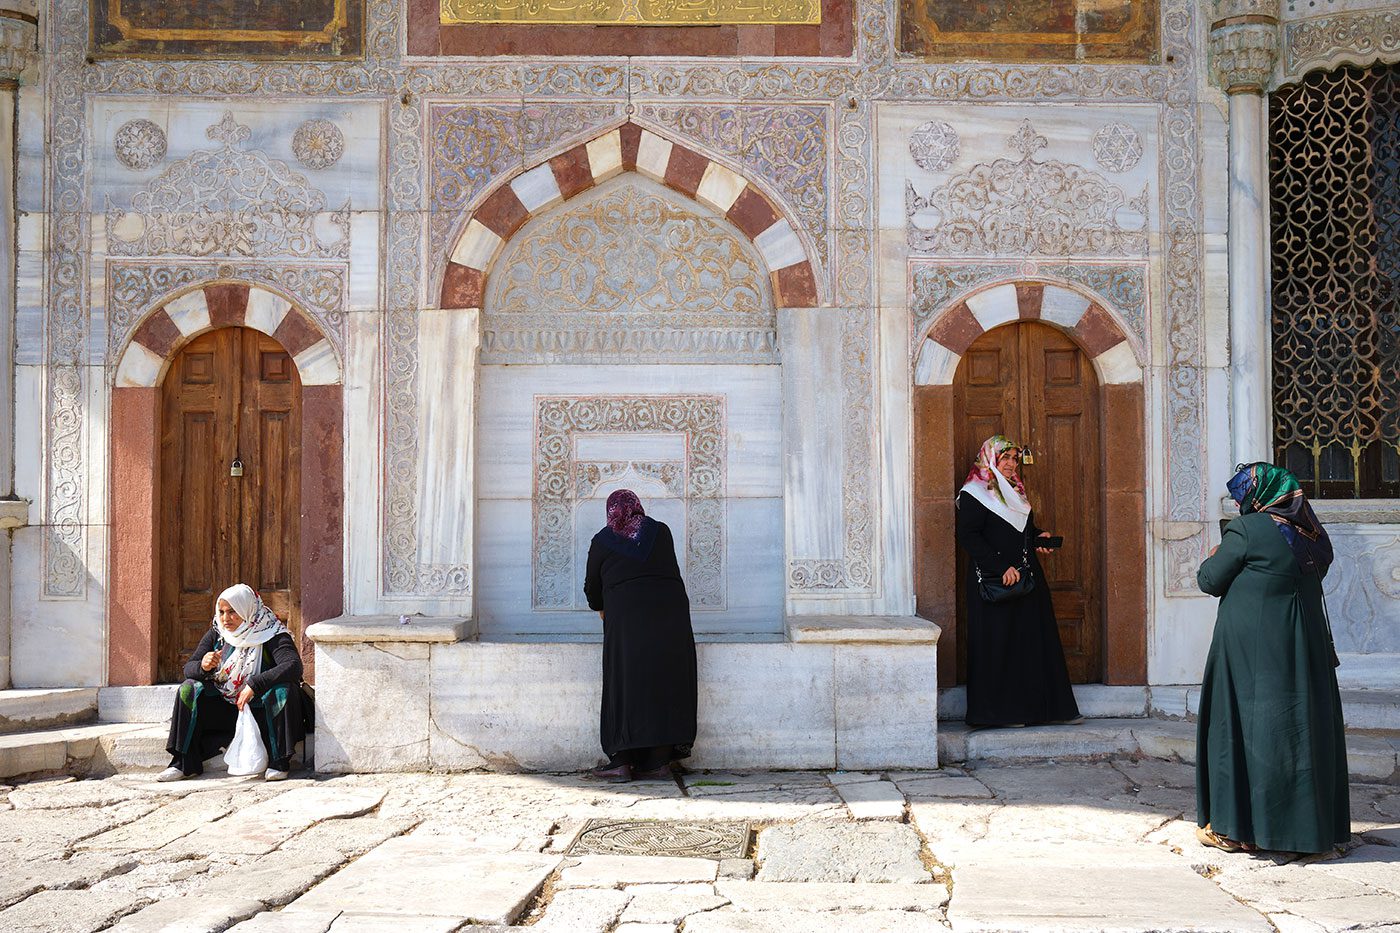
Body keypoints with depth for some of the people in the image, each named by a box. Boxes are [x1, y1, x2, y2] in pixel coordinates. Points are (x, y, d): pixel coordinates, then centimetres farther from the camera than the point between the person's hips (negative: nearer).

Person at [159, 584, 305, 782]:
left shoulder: (272, 635, -14)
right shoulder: (216, 634, 2)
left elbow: (294, 666, -30)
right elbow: (188, 668, 1)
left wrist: (254, 685, -38)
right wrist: (203, 666, -25)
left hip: (263, 711, -5)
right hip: (225, 710, 5)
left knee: (286, 690, -33)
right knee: (189, 689, -15)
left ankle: (279, 762, -26)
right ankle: (184, 764, -13)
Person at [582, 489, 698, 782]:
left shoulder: (602, 541, 10)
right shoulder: (661, 531, 14)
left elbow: (592, 588, 18)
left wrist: (600, 609, 39)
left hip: (627, 615, -2)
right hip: (671, 611, 2)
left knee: (626, 684, 1)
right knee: (665, 683, 4)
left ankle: (622, 761, -4)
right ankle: (658, 762, 2)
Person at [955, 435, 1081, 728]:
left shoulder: (1016, 492, 18)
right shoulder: (973, 494, -7)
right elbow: (968, 537, -16)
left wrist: (1039, 538, 6)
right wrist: (1001, 567, -22)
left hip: (1028, 578, 8)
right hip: (994, 582, -8)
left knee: (1038, 643, 8)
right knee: (998, 646, -5)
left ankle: (1051, 708, 12)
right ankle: (1002, 712, 1)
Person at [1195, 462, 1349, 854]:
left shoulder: (1245, 530, -13)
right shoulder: (1312, 532, 7)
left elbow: (1211, 581, -9)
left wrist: (1212, 558, 13)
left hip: (1251, 649, -6)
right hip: (1306, 644, 6)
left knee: (1242, 727, 2)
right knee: (1305, 727, 12)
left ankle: (1234, 828, 5)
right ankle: (1312, 824, 19)